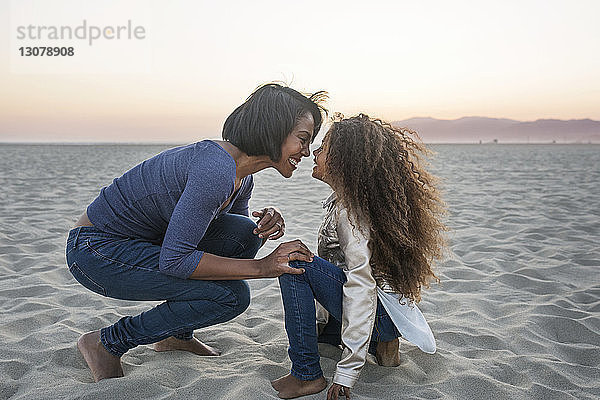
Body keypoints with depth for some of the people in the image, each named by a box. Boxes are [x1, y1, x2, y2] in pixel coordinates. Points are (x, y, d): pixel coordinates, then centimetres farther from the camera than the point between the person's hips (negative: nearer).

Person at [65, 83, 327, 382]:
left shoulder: (242, 177, 1)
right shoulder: (215, 169, -28)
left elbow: (239, 229, 16)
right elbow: (173, 260, -28)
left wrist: (267, 222, -7)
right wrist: (261, 267, -25)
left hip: (141, 242, 9)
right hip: (96, 251, -9)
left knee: (245, 233, -4)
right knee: (231, 295, -17)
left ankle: (176, 334, 12)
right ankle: (106, 343, 0)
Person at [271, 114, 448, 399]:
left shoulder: (350, 209, -22)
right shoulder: (341, 202, 9)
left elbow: (361, 287, -29)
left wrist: (346, 372, -29)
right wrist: (317, 321, 18)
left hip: (380, 312, -10)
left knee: (294, 260, -23)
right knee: (307, 324, 30)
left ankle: (306, 374, -17)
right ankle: (382, 345, 13)